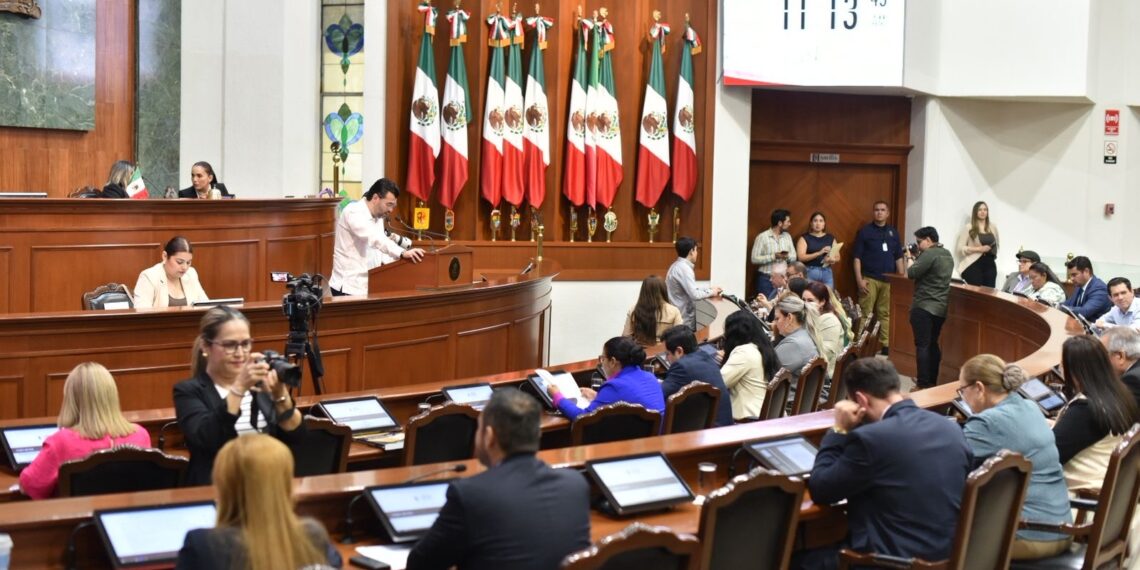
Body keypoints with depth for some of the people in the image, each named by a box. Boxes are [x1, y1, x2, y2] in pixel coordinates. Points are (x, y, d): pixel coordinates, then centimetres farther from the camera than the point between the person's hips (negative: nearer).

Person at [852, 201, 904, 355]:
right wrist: (859, 279, -9)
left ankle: (885, 345, 11)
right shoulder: (865, 231, 0)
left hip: (889, 279, 3)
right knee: (865, 313, -5)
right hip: (869, 279, -3)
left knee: (885, 313, 6)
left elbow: (898, 257, 15)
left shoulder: (893, 232, 11)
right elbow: (857, 257, -2)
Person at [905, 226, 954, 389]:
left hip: (924, 307, -9)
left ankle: (924, 384, -6)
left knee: (922, 345, -5)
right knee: (933, 344, 16)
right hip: (941, 307, 9)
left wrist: (910, 258, -1)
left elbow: (911, 273, -17)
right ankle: (933, 380, 21)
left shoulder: (929, 254, -15)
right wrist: (916, 259, 11)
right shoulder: (947, 255, 14)